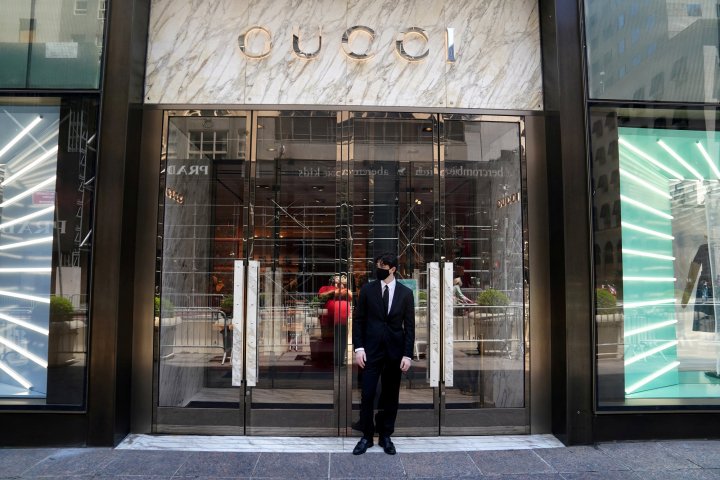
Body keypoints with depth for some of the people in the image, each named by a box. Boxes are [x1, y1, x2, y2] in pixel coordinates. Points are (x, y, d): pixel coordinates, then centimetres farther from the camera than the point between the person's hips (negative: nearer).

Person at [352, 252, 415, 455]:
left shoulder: (405, 293, 2)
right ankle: (367, 436, 15)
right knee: (367, 394, 0)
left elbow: (409, 326, 1)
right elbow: (358, 320, 3)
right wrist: (359, 348, -5)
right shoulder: (367, 290, 2)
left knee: (391, 395, 8)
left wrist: (407, 354, -5)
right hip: (371, 350, 0)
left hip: (395, 351, 1)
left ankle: (386, 436, 22)